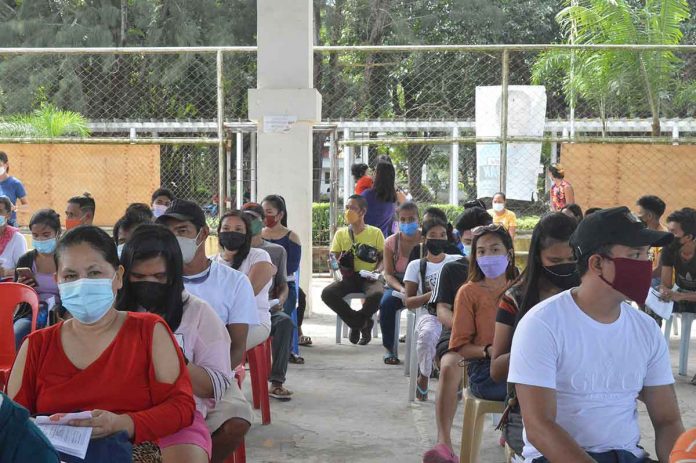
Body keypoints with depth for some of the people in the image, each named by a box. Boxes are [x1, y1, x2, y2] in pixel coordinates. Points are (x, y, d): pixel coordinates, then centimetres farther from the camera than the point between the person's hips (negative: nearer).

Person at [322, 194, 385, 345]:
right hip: (349, 278, 2)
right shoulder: (341, 233, 12)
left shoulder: (375, 232, 6)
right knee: (327, 293, -28)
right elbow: (333, 256, 9)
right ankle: (363, 323, -10)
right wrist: (337, 262, -15)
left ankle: (356, 323, -3)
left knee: (377, 294, -37)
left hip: (369, 278, -2)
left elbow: (384, 258, 8)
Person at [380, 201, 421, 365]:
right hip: (396, 285, 1)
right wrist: (401, 289, -23)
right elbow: (388, 273, -3)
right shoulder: (391, 242, -1)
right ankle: (389, 348, -14)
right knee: (386, 303, -30)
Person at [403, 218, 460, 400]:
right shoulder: (416, 265, 17)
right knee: (427, 334, -39)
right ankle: (423, 376, -8)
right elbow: (408, 302, 9)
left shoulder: (458, 261, 20)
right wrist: (431, 295, -9)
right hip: (429, 315, 0)